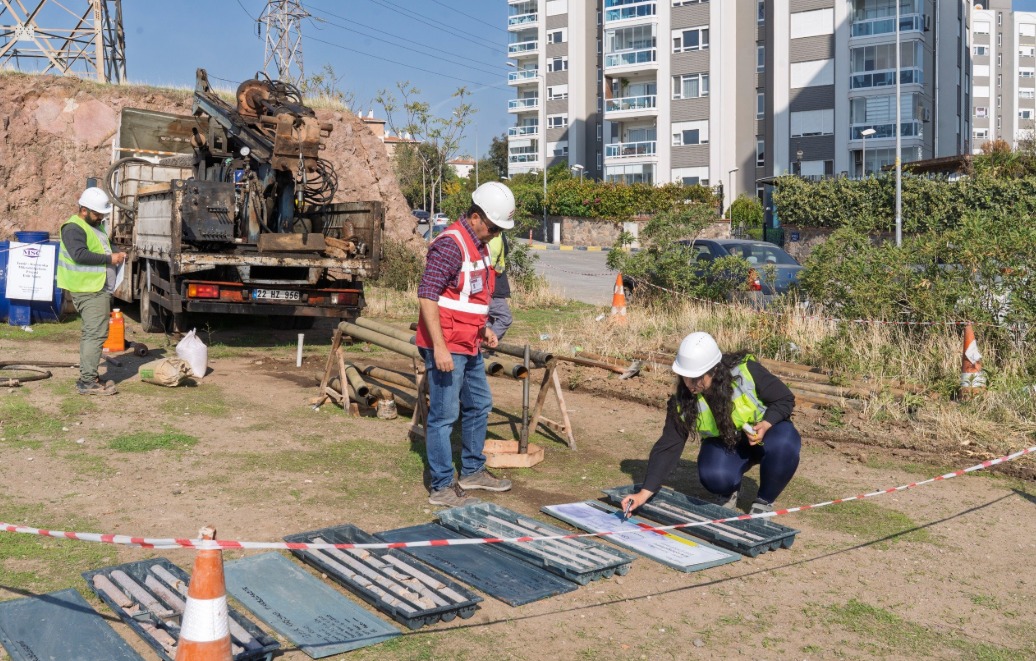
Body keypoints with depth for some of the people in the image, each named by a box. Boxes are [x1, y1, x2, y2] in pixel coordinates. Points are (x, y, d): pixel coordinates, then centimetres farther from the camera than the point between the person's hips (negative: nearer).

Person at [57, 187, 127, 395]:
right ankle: (87, 382, -14)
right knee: (96, 334, -14)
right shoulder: (74, 228, -13)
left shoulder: (94, 226, 18)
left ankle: (87, 378, 20)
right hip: (89, 291, -11)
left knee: (91, 334, 13)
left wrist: (115, 256, 10)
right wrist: (109, 259, -21)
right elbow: (80, 255, -26)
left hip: (98, 290, 11)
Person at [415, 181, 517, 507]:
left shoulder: (478, 244, 12)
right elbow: (426, 295, -24)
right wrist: (439, 347, -26)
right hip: (447, 347, -10)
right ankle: (442, 487, 6)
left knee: (479, 406, 20)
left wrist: (484, 328, 16)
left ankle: (472, 471, 34)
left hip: (469, 345, 10)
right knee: (444, 415, -3)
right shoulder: (451, 244, -19)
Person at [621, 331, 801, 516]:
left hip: (765, 431, 0)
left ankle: (764, 502, -7)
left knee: (784, 444, -36)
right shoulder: (683, 401, -20)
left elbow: (785, 399, -13)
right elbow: (668, 447, -17)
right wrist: (644, 493, -24)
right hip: (724, 445, 1)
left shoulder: (746, 371, -28)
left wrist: (766, 424, -33)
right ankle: (728, 493, 8)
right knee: (714, 477, -33)